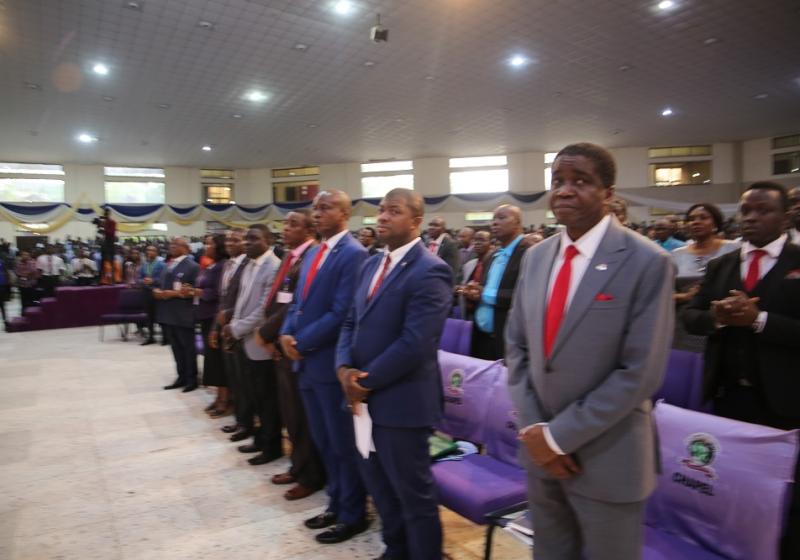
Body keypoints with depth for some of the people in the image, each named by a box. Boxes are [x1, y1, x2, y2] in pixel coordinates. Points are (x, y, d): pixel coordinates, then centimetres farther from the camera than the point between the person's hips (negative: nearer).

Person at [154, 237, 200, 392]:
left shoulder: (192, 266, -10)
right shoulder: (167, 266, 17)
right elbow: (163, 285, 20)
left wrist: (172, 294, -20)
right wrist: (158, 292, -2)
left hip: (183, 315, -8)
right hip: (168, 313, 8)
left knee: (188, 348, 4)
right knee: (176, 348, 14)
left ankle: (192, 379, 15)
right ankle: (182, 377, 25)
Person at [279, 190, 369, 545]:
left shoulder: (354, 254, -15)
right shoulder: (313, 253, 14)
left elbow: (341, 313, -21)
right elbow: (299, 301, 15)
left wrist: (302, 343, -16)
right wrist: (287, 333, -3)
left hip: (331, 363, -8)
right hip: (307, 361, 9)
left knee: (343, 443, 7)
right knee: (323, 441, 19)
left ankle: (353, 515, 26)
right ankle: (337, 504, 37)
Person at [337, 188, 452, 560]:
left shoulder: (430, 271, -17)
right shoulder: (371, 265, 10)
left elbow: (414, 343, -23)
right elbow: (351, 323, 11)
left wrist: (366, 381, -15)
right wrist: (345, 368, -6)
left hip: (401, 401, -8)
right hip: (365, 398, 9)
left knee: (414, 494, 9)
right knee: (379, 486, 23)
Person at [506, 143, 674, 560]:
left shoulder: (648, 263, -14)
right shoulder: (536, 257, 3)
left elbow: (640, 373, -18)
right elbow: (516, 346, 5)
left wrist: (559, 435, -16)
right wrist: (533, 427, -5)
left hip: (607, 457, -4)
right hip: (540, 447, 5)